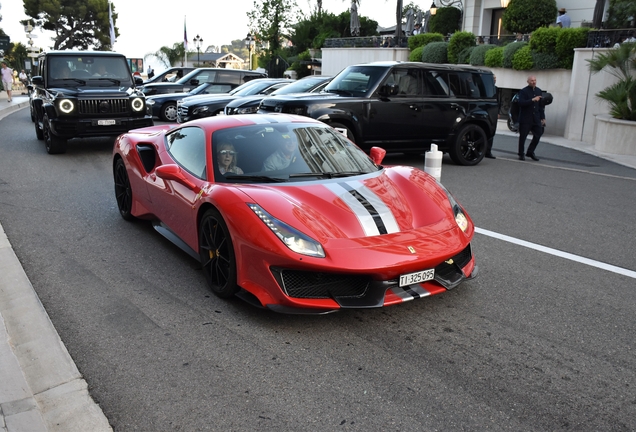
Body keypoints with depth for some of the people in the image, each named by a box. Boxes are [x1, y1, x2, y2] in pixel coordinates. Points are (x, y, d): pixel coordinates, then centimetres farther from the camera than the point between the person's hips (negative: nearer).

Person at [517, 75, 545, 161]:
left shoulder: (539, 91, 12)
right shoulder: (523, 91, -5)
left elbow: (541, 106, 16)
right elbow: (521, 103, -19)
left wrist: (543, 117, 13)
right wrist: (532, 100, -27)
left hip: (536, 118, 5)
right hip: (525, 118, -5)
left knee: (538, 135, 3)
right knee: (523, 136, 0)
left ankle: (530, 152, 18)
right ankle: (521, 154, 12)